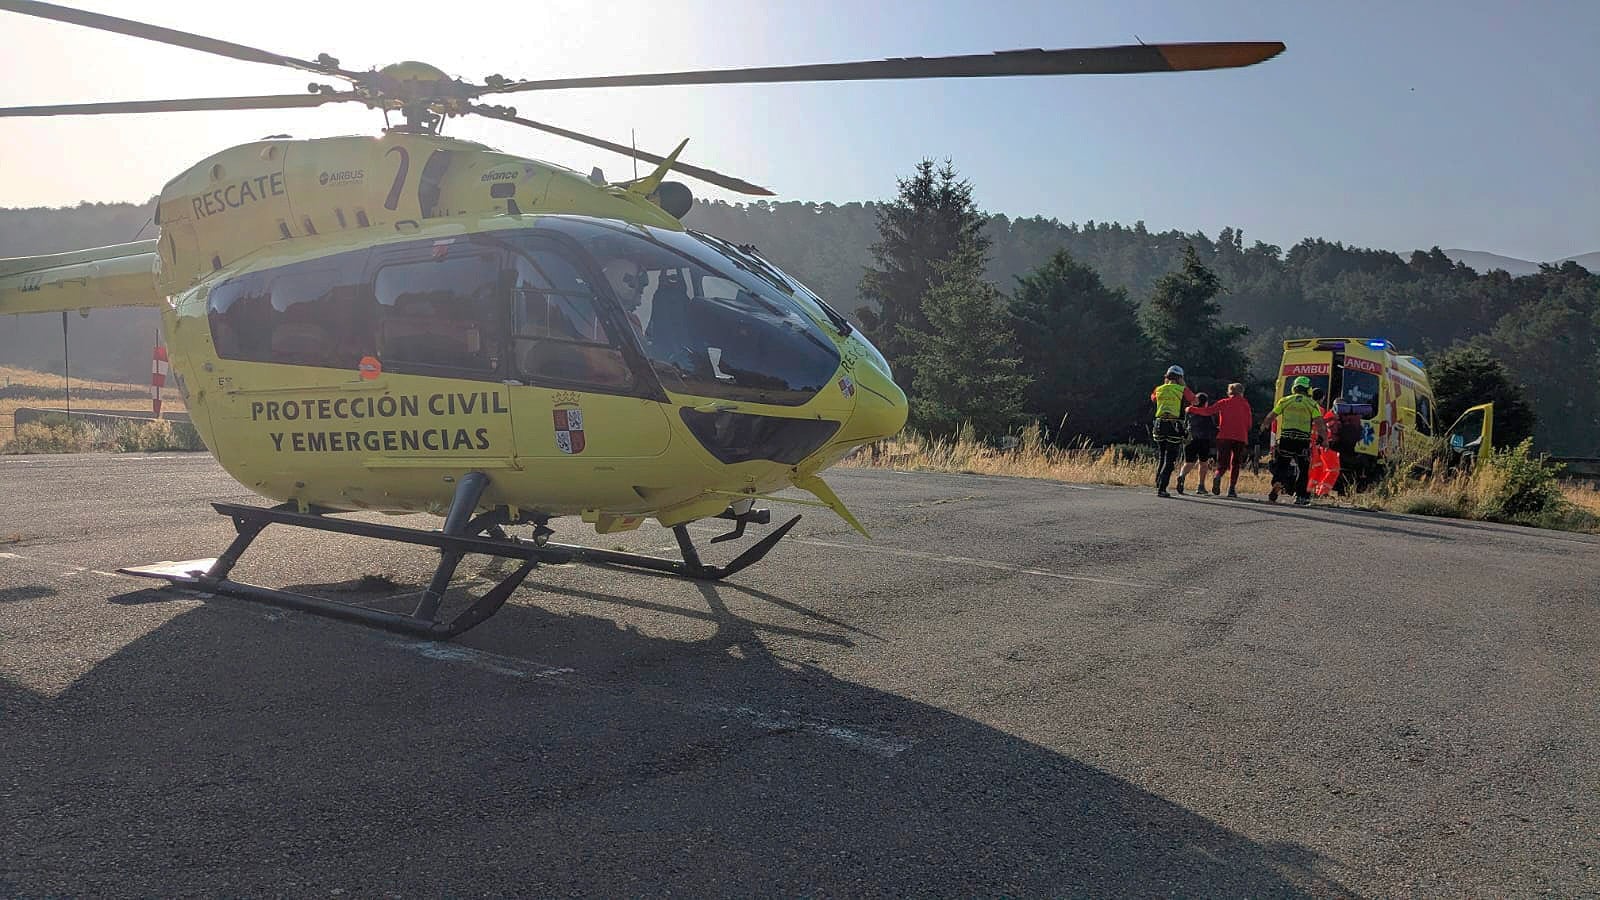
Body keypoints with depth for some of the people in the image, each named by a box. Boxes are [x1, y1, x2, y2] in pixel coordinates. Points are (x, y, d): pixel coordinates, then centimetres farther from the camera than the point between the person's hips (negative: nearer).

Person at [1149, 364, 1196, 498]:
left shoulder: (1158, 389, 7)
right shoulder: (1182, 390, -2)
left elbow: (1152, 398, 29)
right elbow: (1194, 400, 15)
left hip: (1160, 425, 4)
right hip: (1175, 426, -4)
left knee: (1160, 458, 18)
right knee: (1170, 459, -1)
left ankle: (1158, 486, 19)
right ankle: (1162, 488, -9)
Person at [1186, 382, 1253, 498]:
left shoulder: (1223, 402, 7)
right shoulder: (1245, 404, 7)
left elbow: (1208, 411, -1)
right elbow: (1249, 424, 6)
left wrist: (1192, 409, 9)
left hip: (1224, 436, 0)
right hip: (1240, 438, 0)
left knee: (1222, 464, 5)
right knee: (1235, 464, 11)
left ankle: (1217, 477, -27)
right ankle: (1232, 488, 1)